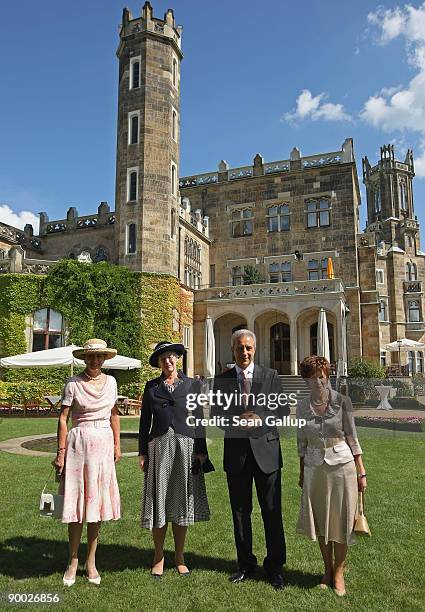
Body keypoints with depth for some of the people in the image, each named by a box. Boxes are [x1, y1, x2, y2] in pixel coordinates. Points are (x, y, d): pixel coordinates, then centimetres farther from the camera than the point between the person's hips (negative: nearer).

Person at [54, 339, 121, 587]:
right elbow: (63, 418, -4)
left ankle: (91, 561, 23)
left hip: (104, 444, 3)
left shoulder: (111, 381, 6)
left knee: (98, 501, 9)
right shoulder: (73, 383, -5)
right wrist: (61, 452, -7)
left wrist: (117, 445, 10)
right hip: (79, 443, -3)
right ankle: (73, 561, 20)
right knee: (78, 501, 3)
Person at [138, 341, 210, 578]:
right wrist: (142, 452, 4)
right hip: (159, 446, 1)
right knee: (159, 500, 4)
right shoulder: (152, 386, 8)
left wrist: (201, 450, -2)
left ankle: (180, 557, 21)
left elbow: (198, 418, 4)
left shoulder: (192, 384, 5)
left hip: (186, 446, 0)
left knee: (182, 501, 6)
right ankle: (159, 556, 20)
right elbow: (145, 421, 9)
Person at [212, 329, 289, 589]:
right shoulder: (222, 379, 4)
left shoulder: (270, 375, 1)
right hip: (236, 451, 2)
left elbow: (284, 408, -1)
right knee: (240, 511, 13)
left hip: (265, 449, -1)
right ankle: (246, 563, 30)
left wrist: (260, 418, -17)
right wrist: (238, 420, -17)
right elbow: (216, 414, 2)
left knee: (272, 511, 6)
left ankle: (275, 565, 24)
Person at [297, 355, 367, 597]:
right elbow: (301, 441, 7)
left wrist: (362, 472, -3)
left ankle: (338, 573, 27)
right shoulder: (302, 406, -1)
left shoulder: (342, 401, -9)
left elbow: (352, 437, -4)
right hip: (315, 468, 3)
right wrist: (301, 473, 13)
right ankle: (327, 570, 33)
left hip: (342, 465, -2)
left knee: (340, 522, 8)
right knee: (321, 522, 13)